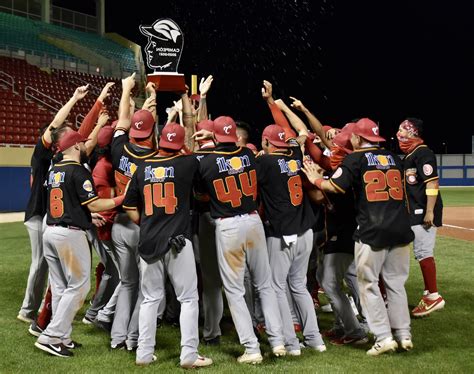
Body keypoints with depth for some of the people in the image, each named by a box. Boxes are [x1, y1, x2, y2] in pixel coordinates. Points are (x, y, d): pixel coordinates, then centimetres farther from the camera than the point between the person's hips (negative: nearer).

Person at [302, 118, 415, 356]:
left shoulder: (355, 159, -2)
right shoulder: (393, 158, 14)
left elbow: (336, 186, -9)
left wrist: (315, 179, 9)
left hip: (371, 231, -5)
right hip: (400, 229, 5)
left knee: (368, 284, 4)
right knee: (396, 284, 14)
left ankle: (384, 337, -1)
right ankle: (403, 334, 14)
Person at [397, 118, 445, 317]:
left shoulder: (423, 153, -12)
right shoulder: (408, 156, 18)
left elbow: (432, 183, -20)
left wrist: (429, 212, -24)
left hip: (424, 212, -10)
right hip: (414, 212, 10)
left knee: (423, 251, -10)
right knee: (422, 252, 12)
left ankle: (434, 296, -6)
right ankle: (429, 292, 18)